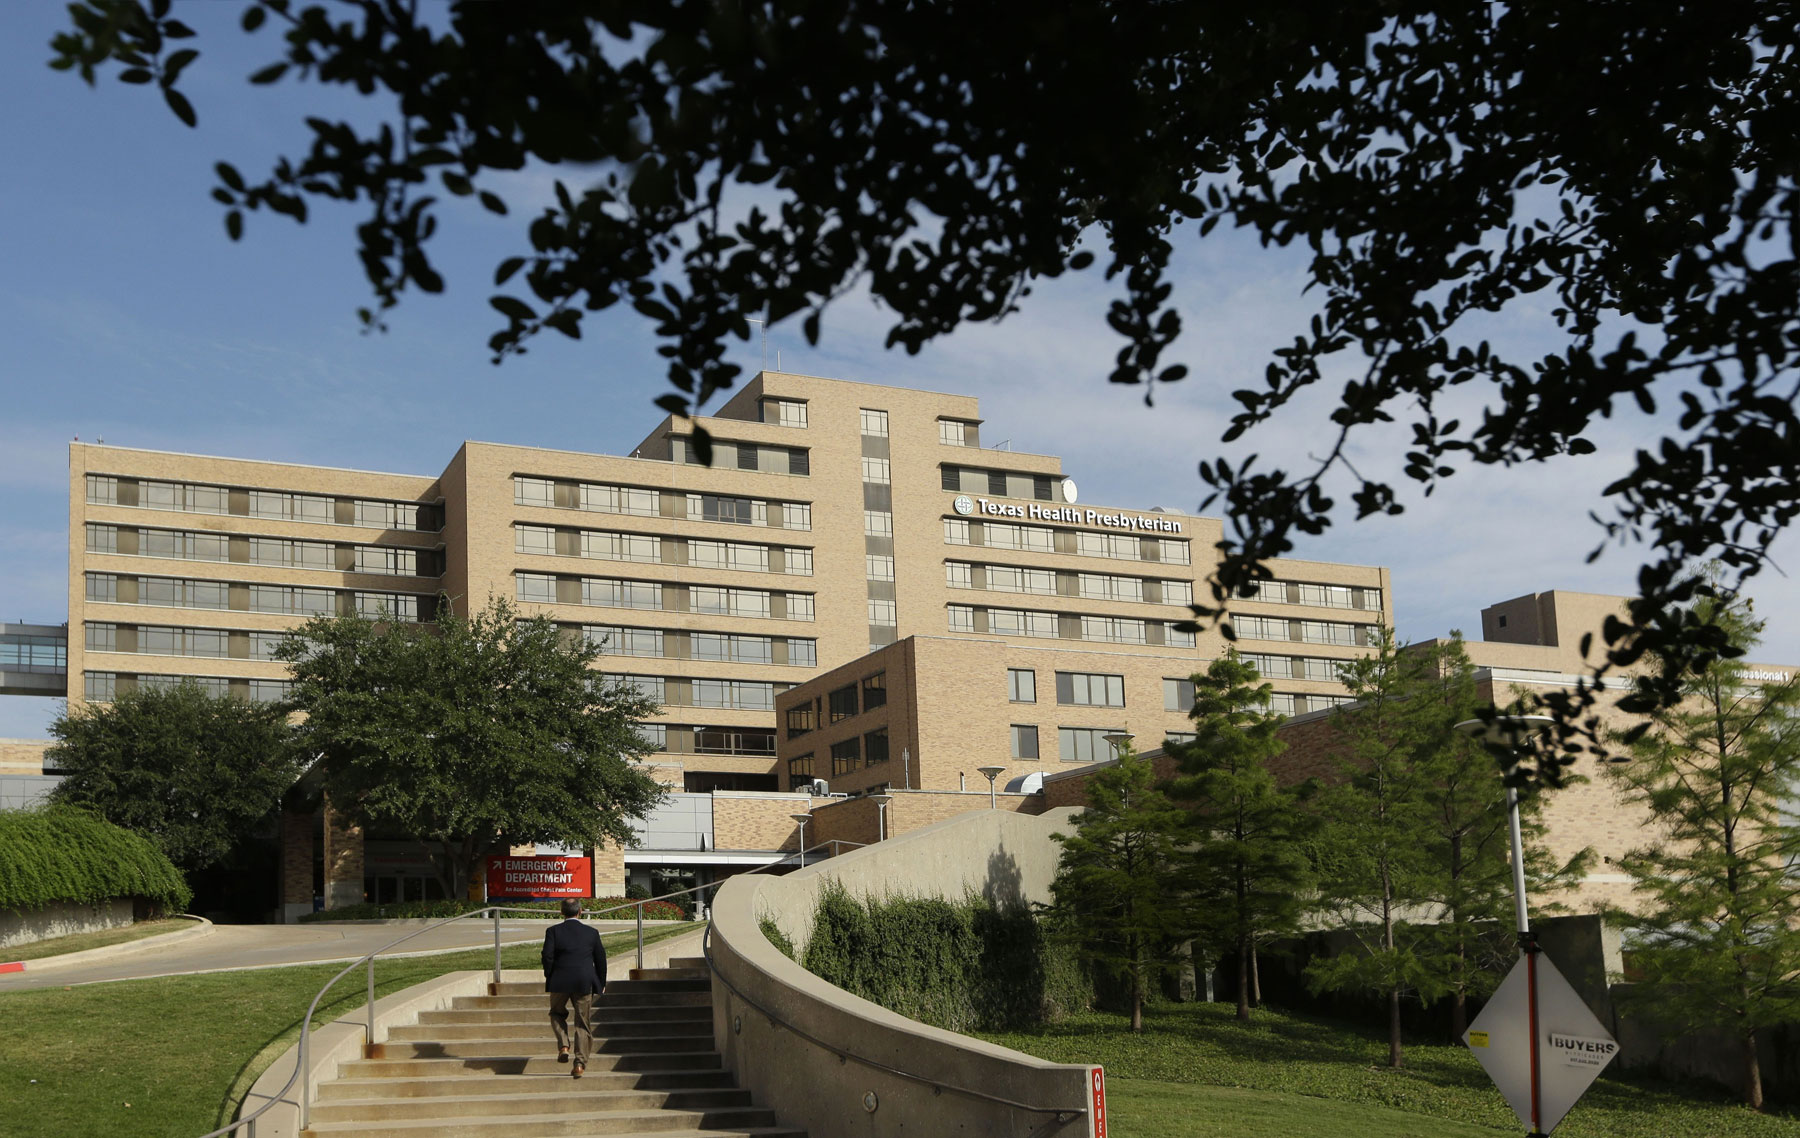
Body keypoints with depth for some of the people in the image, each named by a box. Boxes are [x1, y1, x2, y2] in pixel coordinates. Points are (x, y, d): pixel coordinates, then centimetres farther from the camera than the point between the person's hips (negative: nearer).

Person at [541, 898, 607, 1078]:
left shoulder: (553, 931, -2)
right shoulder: (592, 933, 4)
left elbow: (547, 956, -9)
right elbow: (600, 959, 7)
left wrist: (548, 977, 6)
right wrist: (601, 983, 18)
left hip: (559, 982, -1)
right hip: (584, 983, 1)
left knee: (557, 1013, 24)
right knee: (583, 1023, 7)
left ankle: (563, 1046, 4)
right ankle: (580, 1063, 2)